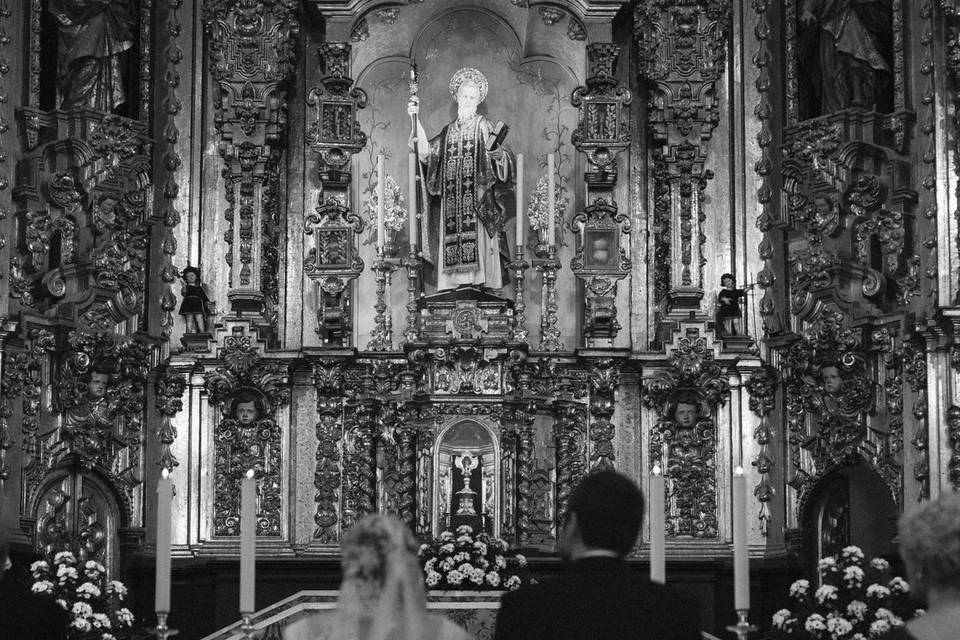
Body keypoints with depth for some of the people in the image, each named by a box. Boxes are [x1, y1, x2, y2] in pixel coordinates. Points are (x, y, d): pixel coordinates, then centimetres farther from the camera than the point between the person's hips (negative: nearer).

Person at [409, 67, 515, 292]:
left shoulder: (483, 126, 6)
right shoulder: (449, 131, 19)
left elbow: (500, 160, -2)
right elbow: (426, 152, 9)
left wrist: (495, 151, -27)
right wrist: (416, 120, 4)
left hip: (478, 199, -4)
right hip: (452, 201, 4)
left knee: (477, 240, -14)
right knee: (453, 243, -4)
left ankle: (479, 282, -17)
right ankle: (455, 287, -6)